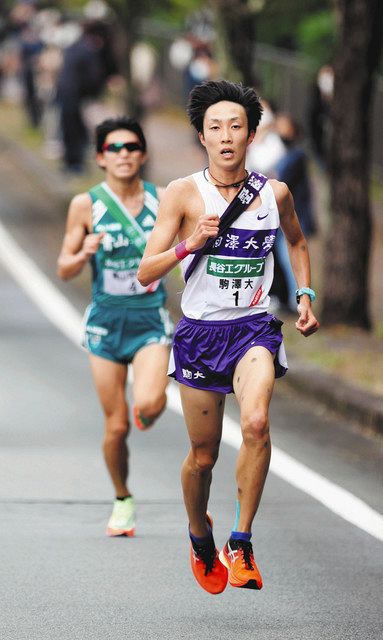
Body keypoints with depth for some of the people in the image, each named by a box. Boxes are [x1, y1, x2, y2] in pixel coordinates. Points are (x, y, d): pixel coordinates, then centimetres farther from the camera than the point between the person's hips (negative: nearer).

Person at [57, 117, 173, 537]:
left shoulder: (162, 200, 0)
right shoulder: (86, 205, -2)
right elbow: (64, 269, 3)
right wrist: (84, 254, -18)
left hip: (150, 319, 0)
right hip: (106, 321, 0)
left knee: (148, 403, -24)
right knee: (116, 425, 1)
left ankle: (149, 414, 14)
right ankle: (122, 501, 24)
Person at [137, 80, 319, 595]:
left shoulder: (275, 193, 3)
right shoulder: (183, 194, -5)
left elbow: (296, 241, 26)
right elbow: (145, 272, -6)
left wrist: (305, 295, 15)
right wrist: (189, 244, -21)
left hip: (254, 328, 0)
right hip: (201, 330, 0)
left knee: (256, 423, -27)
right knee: (203, 454, 7)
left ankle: (241, 543, -17)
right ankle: (200, 537, 36)